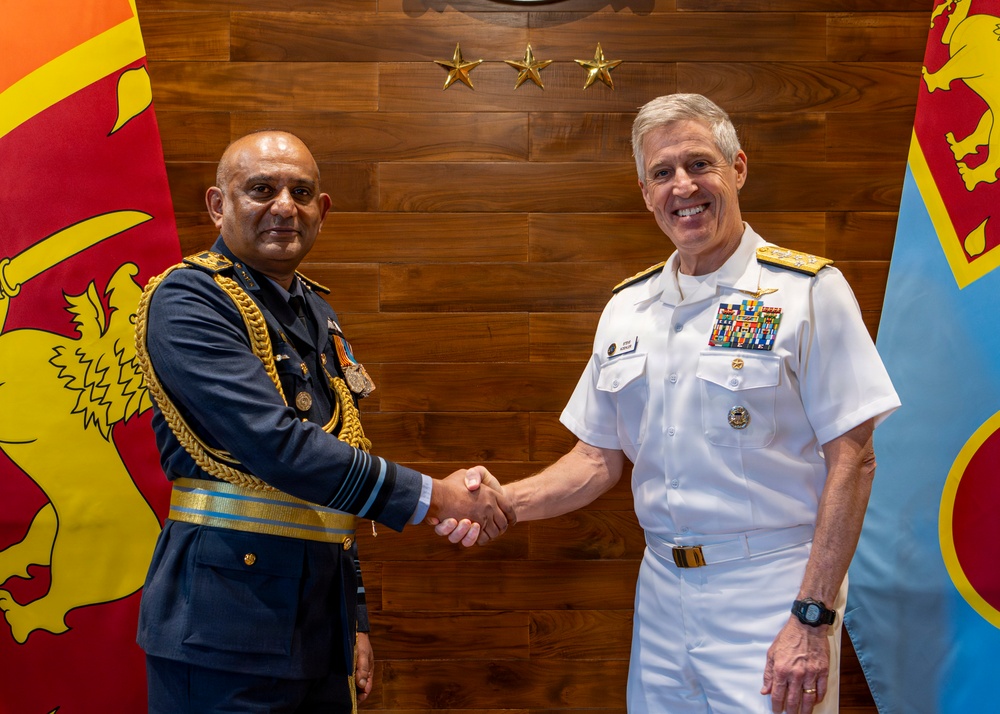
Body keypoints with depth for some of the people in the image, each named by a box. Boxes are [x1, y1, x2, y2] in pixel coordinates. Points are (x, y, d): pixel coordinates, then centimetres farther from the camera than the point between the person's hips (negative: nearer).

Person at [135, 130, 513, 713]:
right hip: (226, 630, -7)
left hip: (322, 615, 7)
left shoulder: (318, 314, 13)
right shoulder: (186, 302, -11)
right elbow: (277, 445, -23)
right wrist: (431, 496, -15)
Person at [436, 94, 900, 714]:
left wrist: (813, 617, -15)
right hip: (663, 589, 5)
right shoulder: (626, 308, 7)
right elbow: (602, 456, 11)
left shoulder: (808, 290, -8)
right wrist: (506, 501, -6)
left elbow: (851, 459, -10)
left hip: (772, 591, -4)